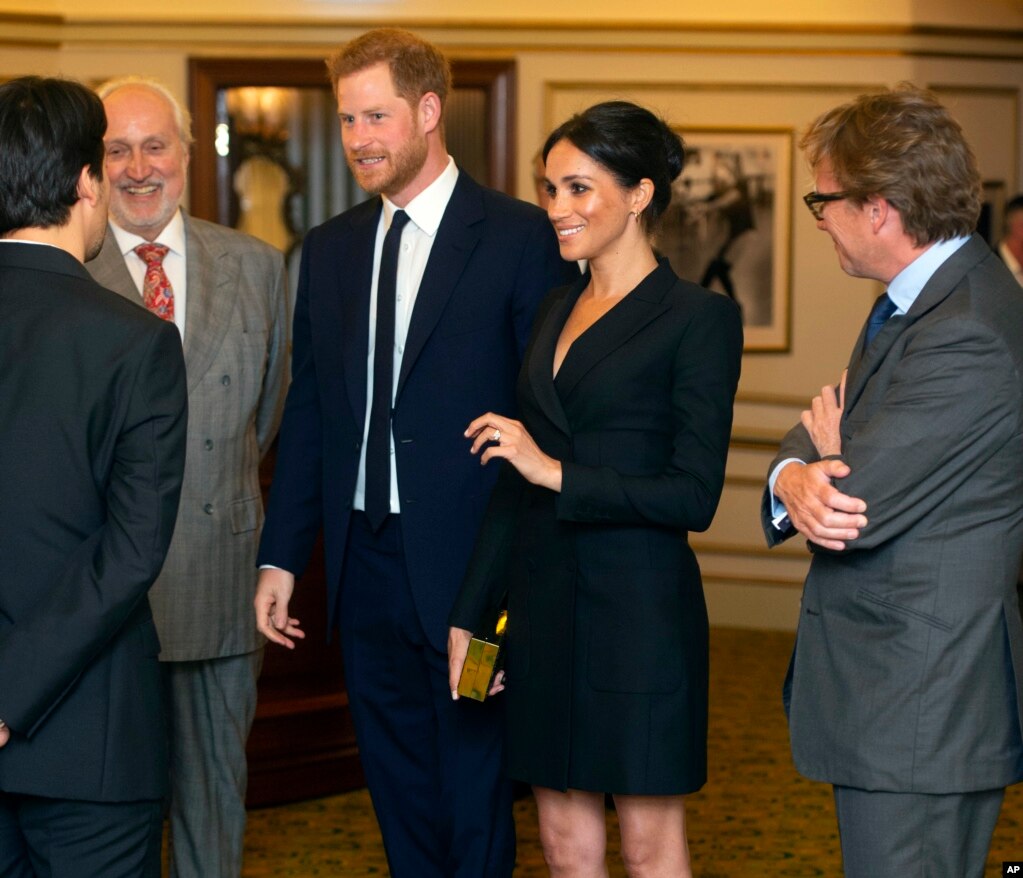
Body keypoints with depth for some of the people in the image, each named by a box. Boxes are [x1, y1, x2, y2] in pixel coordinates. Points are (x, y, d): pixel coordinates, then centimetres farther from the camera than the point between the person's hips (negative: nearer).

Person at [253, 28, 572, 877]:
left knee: (475, 793, 2)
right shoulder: (330, 249, 11)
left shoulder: (520, 237, -6)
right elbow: (307, 412, 13)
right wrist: (283, 555, 8)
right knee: (399, 790, 14)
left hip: (469, 561, -5)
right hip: (364, 559, 5)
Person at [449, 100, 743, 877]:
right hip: (544, 605, 7)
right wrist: (471, 613, 15)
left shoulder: (699, 318, -8)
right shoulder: (557, 312, 13)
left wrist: (558, 473, -18)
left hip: (639, 607, -7)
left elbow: (695, 495, -14)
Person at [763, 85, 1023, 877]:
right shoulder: (925, 297, 12)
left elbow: (859, 511, -24)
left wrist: (827, 461, 0)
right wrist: (796, 477, -15)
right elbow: (823, 429, 10)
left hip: (919, 714, -10)